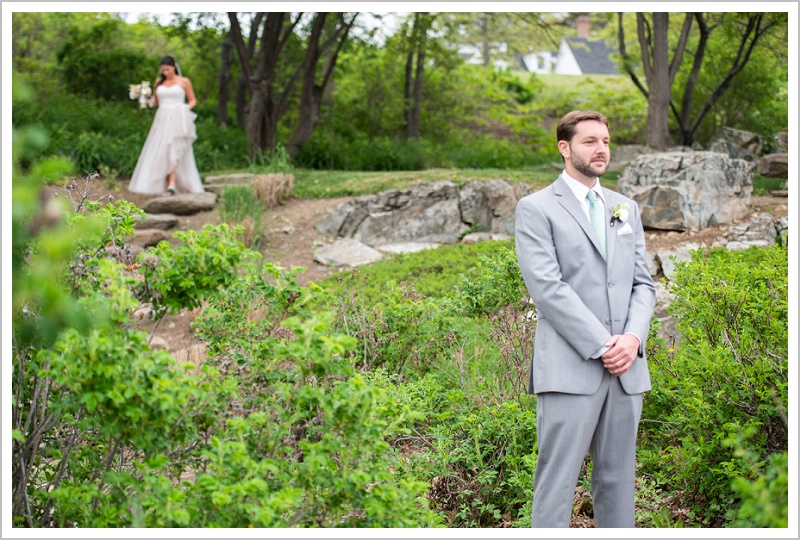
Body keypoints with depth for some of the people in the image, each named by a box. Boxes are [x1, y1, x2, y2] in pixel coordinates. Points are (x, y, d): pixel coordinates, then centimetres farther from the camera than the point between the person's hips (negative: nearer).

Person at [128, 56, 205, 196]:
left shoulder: (184, 82, 6)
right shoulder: (159, 82, 15)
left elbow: (193, 100, 11)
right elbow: (155, 101, 21)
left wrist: (187, 108, -7)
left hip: (177, 119, -4)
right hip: (162, 119, 4)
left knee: (171, 150, -18)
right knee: (160, 152, -4)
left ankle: (172, 185, -24)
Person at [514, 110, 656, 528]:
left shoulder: (626, 208, 18)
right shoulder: (536, 208, 0)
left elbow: (643, 283, 14)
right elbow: (547, 288, -10)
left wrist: (633, 338, -5)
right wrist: (601, 346, -14)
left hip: (627, 368, 5)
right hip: (570, 369, -5)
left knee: (618, 479, 9)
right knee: (557, 482, -5)